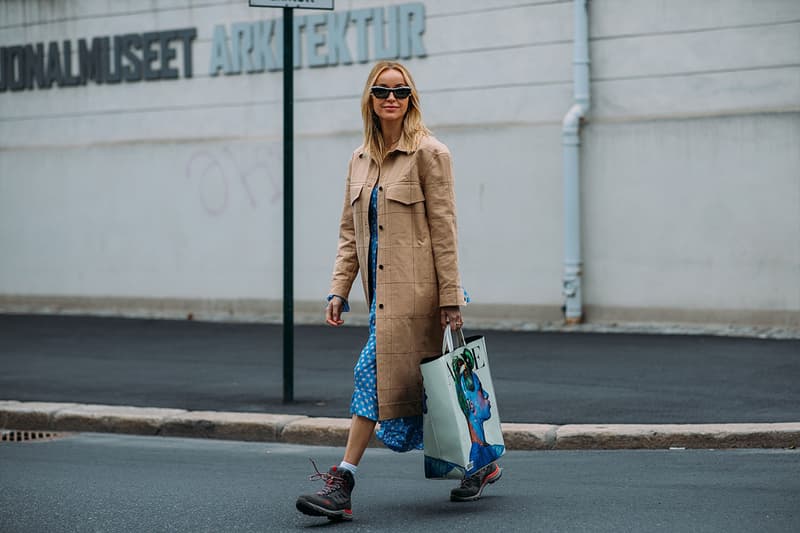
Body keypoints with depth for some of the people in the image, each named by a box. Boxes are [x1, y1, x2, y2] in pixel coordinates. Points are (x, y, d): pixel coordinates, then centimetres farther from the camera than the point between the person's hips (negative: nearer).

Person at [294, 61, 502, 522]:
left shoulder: (429, 153, -6)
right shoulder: (360, 160, 14)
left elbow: (444, 230, -10)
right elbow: (350, 232, 16)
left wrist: (450, 299, -13)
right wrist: (339, 290, 7)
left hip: (414, 289, -7)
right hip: (382, 289, 7)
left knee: (375, 376, -12)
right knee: (410, 384, 10)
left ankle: (342, 487, -10)